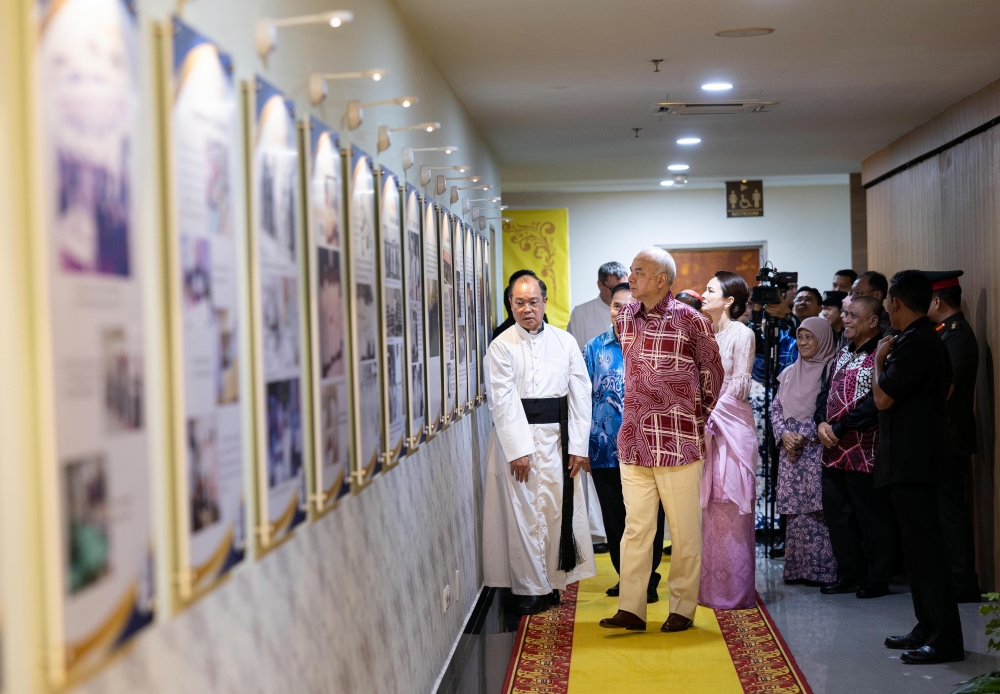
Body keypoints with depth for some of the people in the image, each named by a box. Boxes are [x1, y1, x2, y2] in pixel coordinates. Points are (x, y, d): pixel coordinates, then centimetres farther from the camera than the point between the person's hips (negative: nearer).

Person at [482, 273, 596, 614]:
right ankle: (532, 588, 9)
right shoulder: (501, 347, 1)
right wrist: (518, 450, -13)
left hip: (557, 435, 2)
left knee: (560, 508, 3)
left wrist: (578, 446, -2)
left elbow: (580, 394, 4)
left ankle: (553, 581, 15)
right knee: (524, 513, 0)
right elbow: (503, 401, -6)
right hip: (516, 436, -2)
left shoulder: (565, 342, 7)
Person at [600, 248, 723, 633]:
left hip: (678, 442, -4)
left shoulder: (690, 320, -6)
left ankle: (682, 609, 13)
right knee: (635, 528, 4)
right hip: (634, 441, 5)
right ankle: (630, 609, 7)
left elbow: (713, 371, 5)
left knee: (684, 531, 3)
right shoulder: (624, 318, 9)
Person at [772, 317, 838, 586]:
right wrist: (784, 434, -2)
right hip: (790, 450, 5)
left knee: (817, 508, -9)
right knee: (794, 510, 4)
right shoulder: (789, 373, 17)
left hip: (817, 449, -5)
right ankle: (796, 567, 8)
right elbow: (775, 408, 16)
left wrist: (805, 436, -12)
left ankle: (821, 568, -5)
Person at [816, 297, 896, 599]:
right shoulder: (843, 355, 17)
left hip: (864, 452, -9)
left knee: (872, 517, 0)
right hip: (834, 451, 9)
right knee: (837, 514, 13)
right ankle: (849, 574, 25)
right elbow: (825, 392, 17)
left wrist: (840, 428, -16)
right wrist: (822, 423, -2)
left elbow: (876, 402, -19)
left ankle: (877, 579, 10)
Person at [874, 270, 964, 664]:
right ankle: (928, 629, 21)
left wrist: (880, 360, -4)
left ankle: (946, 639, -8)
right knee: (919, 543, 14)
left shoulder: (913, 343, -17)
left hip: (912, 458, -11)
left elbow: (883, 397, -19)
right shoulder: (929, 340, 15)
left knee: (923, 544, -9)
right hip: (916, 456, 11)